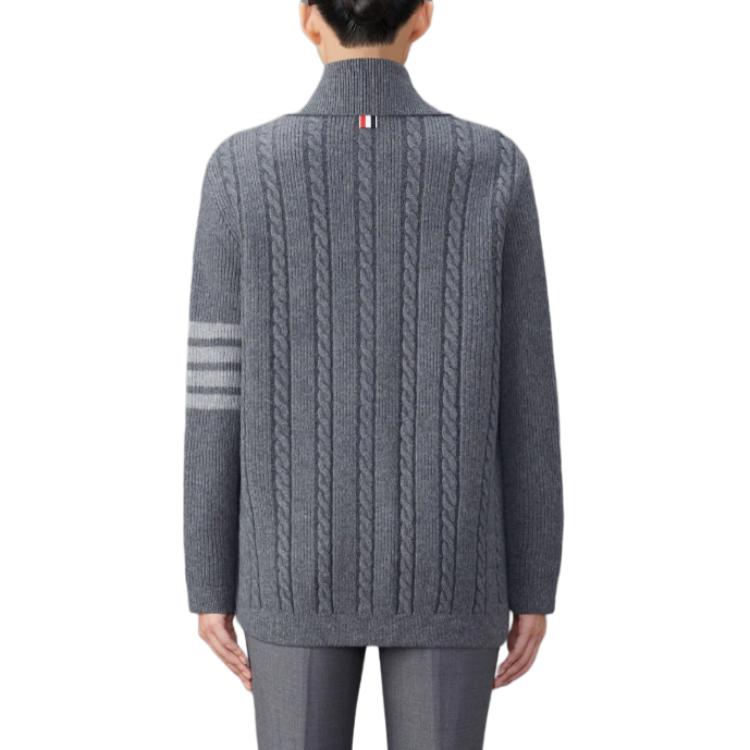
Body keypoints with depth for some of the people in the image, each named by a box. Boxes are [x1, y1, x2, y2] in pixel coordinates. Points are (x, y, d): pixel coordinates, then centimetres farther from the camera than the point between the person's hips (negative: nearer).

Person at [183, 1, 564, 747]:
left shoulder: (242, 168, -8)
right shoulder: (495, 167, -7)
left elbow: (217, 397, -6)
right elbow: (525, 400, -5)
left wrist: (210, 585, 5)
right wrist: (533, 588, 5)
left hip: (299, 567, 0)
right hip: (444, 569, 0)